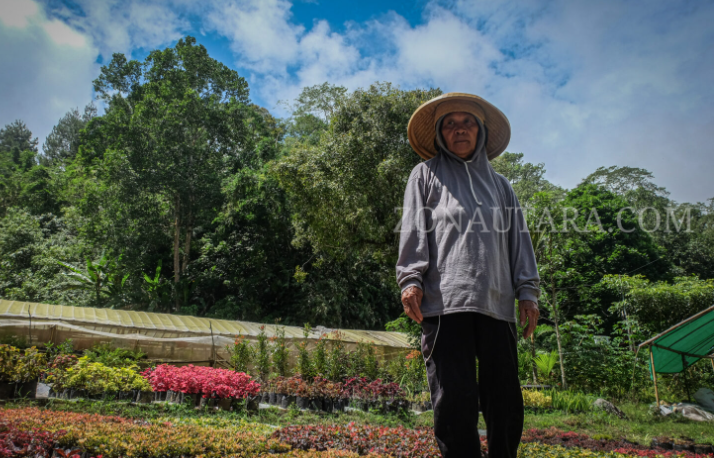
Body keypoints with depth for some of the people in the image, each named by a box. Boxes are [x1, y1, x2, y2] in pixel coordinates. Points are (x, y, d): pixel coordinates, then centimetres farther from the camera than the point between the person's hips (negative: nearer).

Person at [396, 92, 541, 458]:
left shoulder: (499, 184, 28)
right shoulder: (426, 174, 19)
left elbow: (518, 239, 21)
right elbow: (413, 229, 7)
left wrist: (527, 291, 9)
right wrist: (411, 279, -7)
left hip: (496, 302, 4)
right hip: (444, 300, -3)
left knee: (505, 400, 1)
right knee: (454, 400, -9)